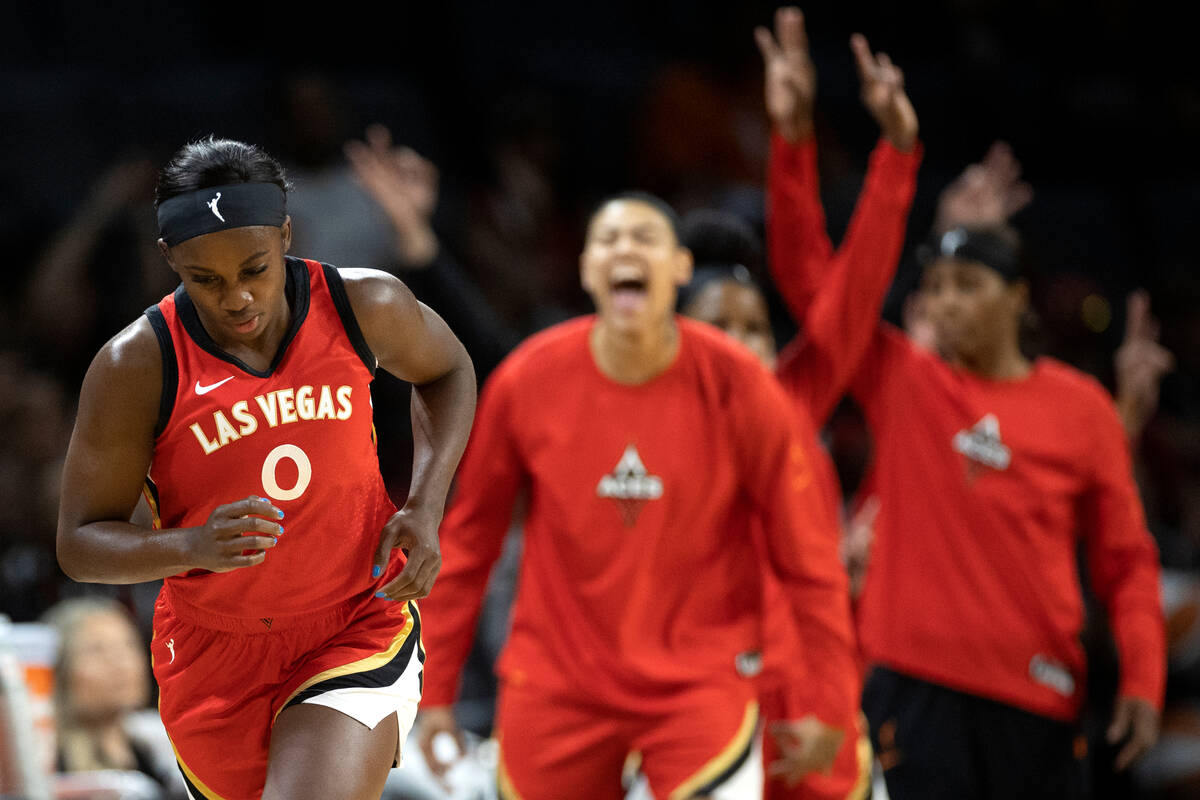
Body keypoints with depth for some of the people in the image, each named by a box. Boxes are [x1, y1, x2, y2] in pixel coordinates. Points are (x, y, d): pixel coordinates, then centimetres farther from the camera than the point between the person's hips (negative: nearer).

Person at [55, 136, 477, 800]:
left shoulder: (363, 307, -10)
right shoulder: (136, 367, -15)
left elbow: (447, 371, 14)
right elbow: (80, 545, -10)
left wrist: (425, 508, -2)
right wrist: (194, 547, -30)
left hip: (362, 625, -1)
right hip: (218, 655, 1)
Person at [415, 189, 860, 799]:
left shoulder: (738, 385, -10)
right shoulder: (527, 381, -6)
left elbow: (807, 556, -3)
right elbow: (468, 538, 4)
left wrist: (831, 706, -3)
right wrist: (435, 691, 4)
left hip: (699, 680, -2)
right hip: (557, 682, 2)